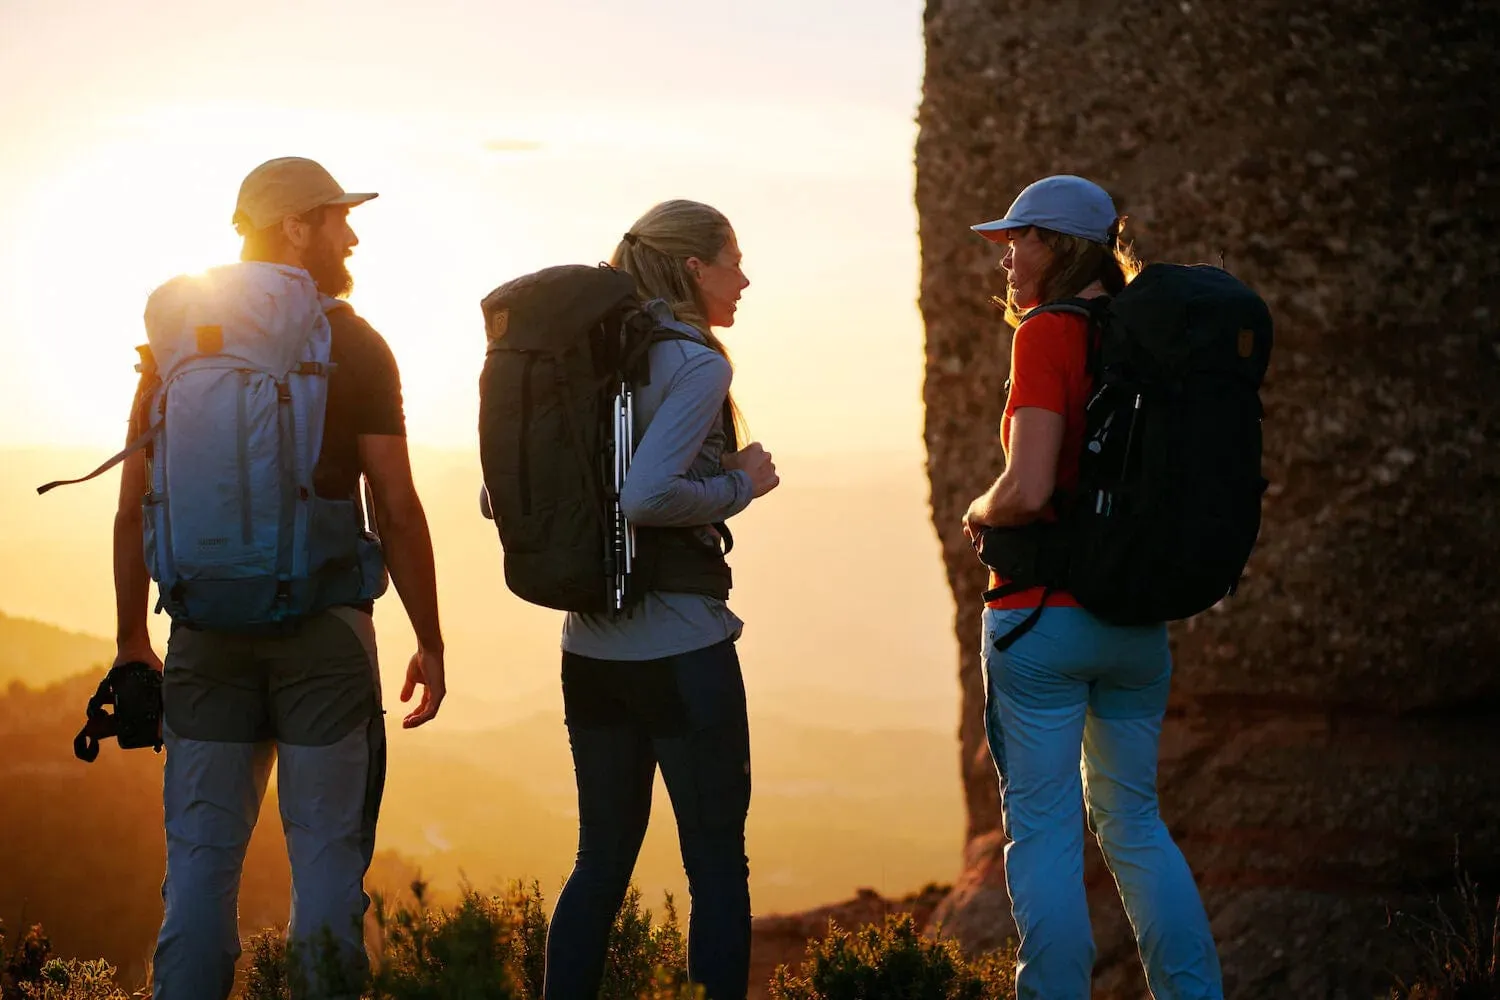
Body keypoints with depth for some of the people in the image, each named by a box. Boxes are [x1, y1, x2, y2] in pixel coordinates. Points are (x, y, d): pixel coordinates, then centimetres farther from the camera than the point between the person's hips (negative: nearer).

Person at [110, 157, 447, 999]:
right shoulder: (353, 346, -3)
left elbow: (136, 506, 5)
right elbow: (398, 510, -5)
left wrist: (133, 639, 14)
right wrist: (430, 644, 2)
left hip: (207, 627, 3)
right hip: (324, 628, -3)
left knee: (202, 855, 6)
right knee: (327, 852, 3)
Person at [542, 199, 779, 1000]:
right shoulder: (695, 363, -12)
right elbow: (645, 496, -26)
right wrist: (740, 485, -10)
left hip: (590, 650, 7)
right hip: (680, 649, -7)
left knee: (603, 858, 13)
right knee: (717, 863, 2)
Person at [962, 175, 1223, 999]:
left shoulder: (1047, 335, -12)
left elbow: (1027, 491, -21)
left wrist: (978, 515, -2)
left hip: (1043, 614, -7)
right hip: (1137, 618, 7)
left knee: (1043, 830, 0)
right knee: (1133, 821, 17)